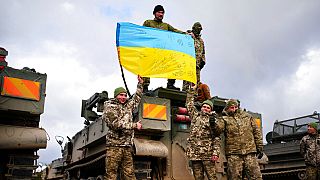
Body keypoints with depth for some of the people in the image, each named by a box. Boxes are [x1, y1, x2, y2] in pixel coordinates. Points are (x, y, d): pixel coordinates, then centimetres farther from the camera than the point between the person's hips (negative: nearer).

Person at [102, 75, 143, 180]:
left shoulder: (128, 106, 19)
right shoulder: (109, 107, 0)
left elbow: (137, 98, 37)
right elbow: (116, 124, -14)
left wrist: (140, 84, 34)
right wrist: (134, 125, -10)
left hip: (127, 148, 6)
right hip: (114, 146, -6)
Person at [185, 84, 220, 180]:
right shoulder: (195, 116, 16)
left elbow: (216, 139, -1)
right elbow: (189, 104, 25)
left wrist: (215, 153, -11)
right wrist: (192, 90, 25)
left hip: (207, 154, -3)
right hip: (194, 153, 3)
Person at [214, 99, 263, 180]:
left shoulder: (247, 117, 14)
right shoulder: (225, 119, 5)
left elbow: (257, 132, 16)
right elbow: (218, 129, -13)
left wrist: (259, 147, 12)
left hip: (250, 152, 2)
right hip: (233, 154, -2)